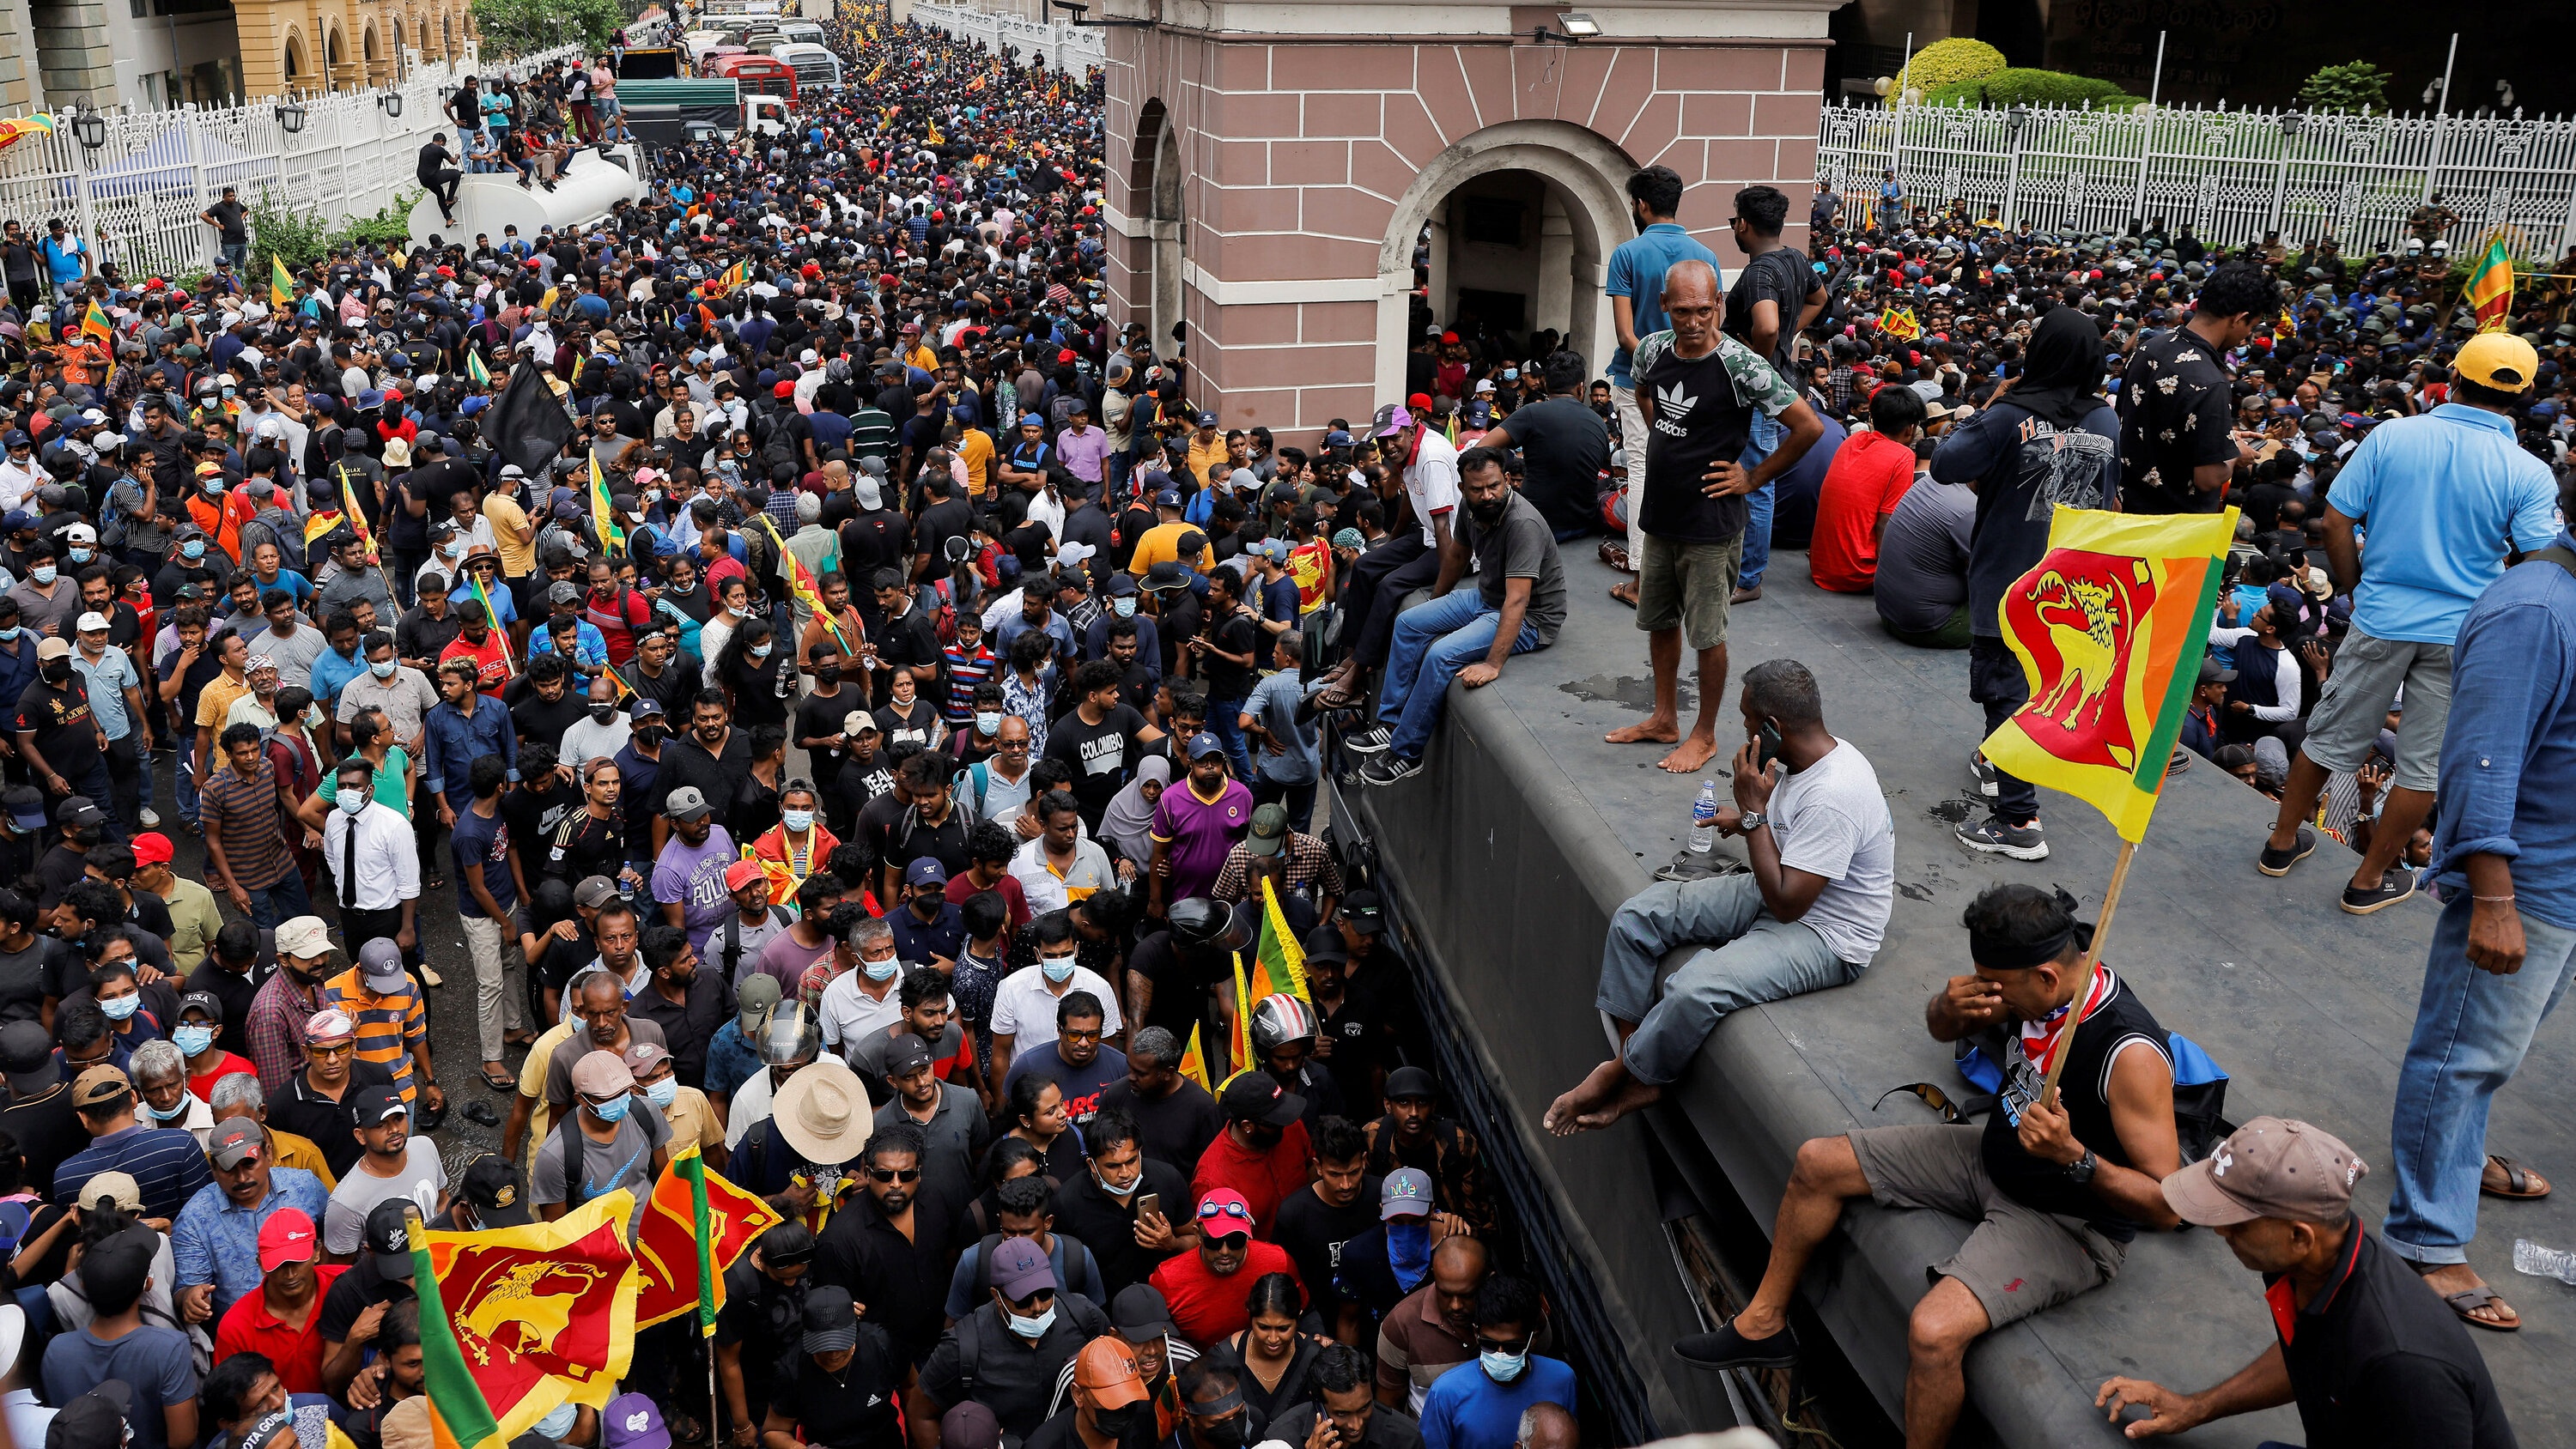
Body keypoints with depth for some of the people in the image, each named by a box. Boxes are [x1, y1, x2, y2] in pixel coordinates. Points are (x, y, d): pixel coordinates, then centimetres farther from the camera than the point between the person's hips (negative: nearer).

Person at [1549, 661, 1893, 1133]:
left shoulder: (1834, 794, -29)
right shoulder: (1807, 759, 1)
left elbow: (1787, 903, -26)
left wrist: (1754, 810, -22)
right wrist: (1749, 819, 15)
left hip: (1825, 935, -10)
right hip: (1779, 895, 10)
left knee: (1694, 991, -30)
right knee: (1636, 916, -5)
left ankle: (1623, 1076, -3)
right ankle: (1633, 1053, -4)